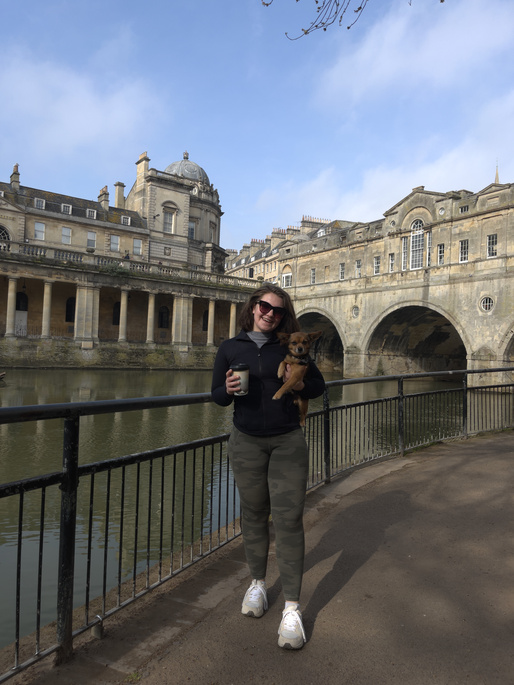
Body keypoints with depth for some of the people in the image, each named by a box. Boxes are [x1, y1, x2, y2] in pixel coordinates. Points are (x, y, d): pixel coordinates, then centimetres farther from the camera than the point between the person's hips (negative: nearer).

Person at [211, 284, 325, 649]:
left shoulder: (290, 346, 0)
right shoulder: (230, 348, 2)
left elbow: (319, 383, 7)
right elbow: (217, 396, 5)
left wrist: (300, 385, -15)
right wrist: (229, 389, -18)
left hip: (288, 442, -1)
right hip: (247, 442, 1)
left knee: (288, 518, -2)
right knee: (254, 514, 13)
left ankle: (292, 606, 8)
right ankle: (258, 582, 35)